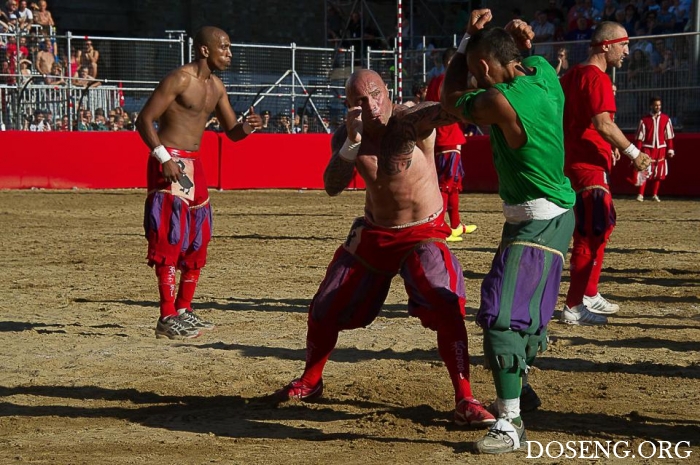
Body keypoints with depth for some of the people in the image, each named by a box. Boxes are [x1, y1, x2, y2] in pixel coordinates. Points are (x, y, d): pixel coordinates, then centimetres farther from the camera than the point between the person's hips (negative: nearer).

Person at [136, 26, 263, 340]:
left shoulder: (216, 87, 14)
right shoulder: (179, 79, -12)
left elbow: (231, 131, 18)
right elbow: (144, 120, -14)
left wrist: (246, 127, -5)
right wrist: (164, 157, -24)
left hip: (194, 165, 9)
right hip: (171, 164, -9)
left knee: (198, 239, 12)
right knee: (171, 238, -12)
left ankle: (184, 310, 22)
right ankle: (167, 318, -12)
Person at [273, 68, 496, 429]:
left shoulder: (411, 121, -23)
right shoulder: (346, 137, -7)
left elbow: (445, 111, -44)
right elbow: (332, 186, -20)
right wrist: (352, 142, -34)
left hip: (423, 234, -5)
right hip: (372, 233, 5)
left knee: (445, 307, -27)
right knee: (325, 310, 12)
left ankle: (465, 402, -20)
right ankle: (310, 382, 37)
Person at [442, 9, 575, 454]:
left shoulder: (499, 101, -25)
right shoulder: (543, 71, -2)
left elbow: (451, 97, -5)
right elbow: (524, 56, 23)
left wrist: (469, 36, 3)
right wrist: (515, 40, -1)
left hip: (539, 223, -10)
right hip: (555, 212, 10)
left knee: (503, 314, -14)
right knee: (525, 308, 25)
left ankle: (510, 424, -16)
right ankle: (519, 388, 43)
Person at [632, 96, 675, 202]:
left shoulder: (665, 119, 3)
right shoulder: (644, 120, -2)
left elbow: (669, 136, 6)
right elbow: (640, 137, -2)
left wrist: (670, 149, 1)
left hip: (661, 149, 2)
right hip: (647, 149, -2)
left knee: (658, 173, 7)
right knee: (645, 172, -11)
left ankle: (655, 195, 17)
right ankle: (640, 195, -10)